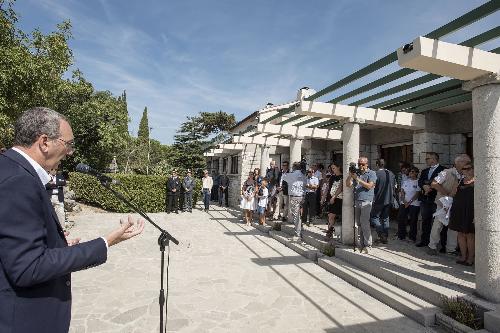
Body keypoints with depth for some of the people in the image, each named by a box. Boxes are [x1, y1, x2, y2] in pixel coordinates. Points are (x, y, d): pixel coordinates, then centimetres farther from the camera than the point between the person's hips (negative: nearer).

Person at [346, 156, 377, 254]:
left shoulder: (371, 173, 3)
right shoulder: (356, 173, 17)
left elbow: (369, 186, -11)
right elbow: (348, 185, 10)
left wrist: (357, 179, -15)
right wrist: (350, 175, -4)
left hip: (366, 202, -5)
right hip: (357, 201, 5)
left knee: (364, 223, -11)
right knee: (359, 224, 6)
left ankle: (367, 245, -2)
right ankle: (362, 244, 13)